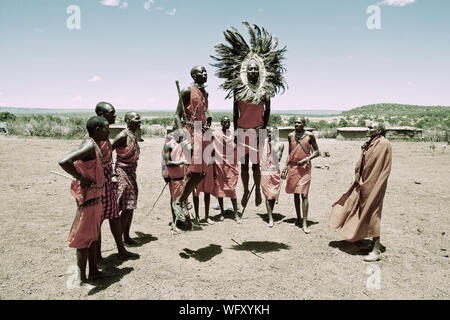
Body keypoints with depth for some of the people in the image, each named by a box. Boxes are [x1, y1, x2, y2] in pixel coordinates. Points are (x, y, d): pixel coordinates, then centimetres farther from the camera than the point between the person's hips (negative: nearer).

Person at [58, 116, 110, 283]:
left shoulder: (93, 145, 9)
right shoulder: (90, 146, -21)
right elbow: (64, 161, -32)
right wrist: (80, 178, -22)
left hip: (95, 197, 10)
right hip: (88, 197, -10)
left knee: (93, 234, 17)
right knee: (85, 237, 1)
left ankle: (93, 271, 30)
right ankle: (82, 278, 13)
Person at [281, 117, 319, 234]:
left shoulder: (309, 135, -2)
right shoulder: (291, 136, 8)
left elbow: (316, 152, 3)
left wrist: (307, 158, -15)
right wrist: (285, 168, 9)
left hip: (304, 167, -4)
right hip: (292, 166, 4)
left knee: (304, 195, -9)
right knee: (296, 194, 12)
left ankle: (305, 224, -6)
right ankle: (298, 218, 26)